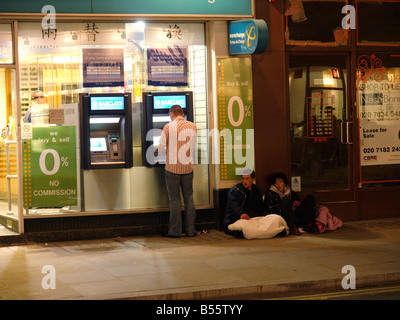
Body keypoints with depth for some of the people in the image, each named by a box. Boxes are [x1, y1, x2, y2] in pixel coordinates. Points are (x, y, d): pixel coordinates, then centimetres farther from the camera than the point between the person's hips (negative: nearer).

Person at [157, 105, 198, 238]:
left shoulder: (168, 127, -10)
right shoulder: (192, 126, 3)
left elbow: (160, 148, -6)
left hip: (173, 167, -3)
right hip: (188, 167, 3)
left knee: (175, 200, 2)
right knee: (189, 199, 10)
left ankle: (175, 231, 6)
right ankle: (190, 230, 13)